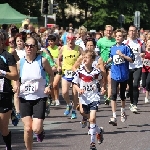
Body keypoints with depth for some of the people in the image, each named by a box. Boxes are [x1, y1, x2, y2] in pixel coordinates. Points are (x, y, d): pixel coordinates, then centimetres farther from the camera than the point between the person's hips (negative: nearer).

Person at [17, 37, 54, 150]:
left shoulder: (42, 61, -7)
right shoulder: (20, 63, -1)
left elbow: (51, 74, 7)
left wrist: (50, 86, -8)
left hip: (40, 98, -2)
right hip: (25, 98, 2)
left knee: (36, 129, -10)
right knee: (28, 128, -3)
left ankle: (41, 131, 27)